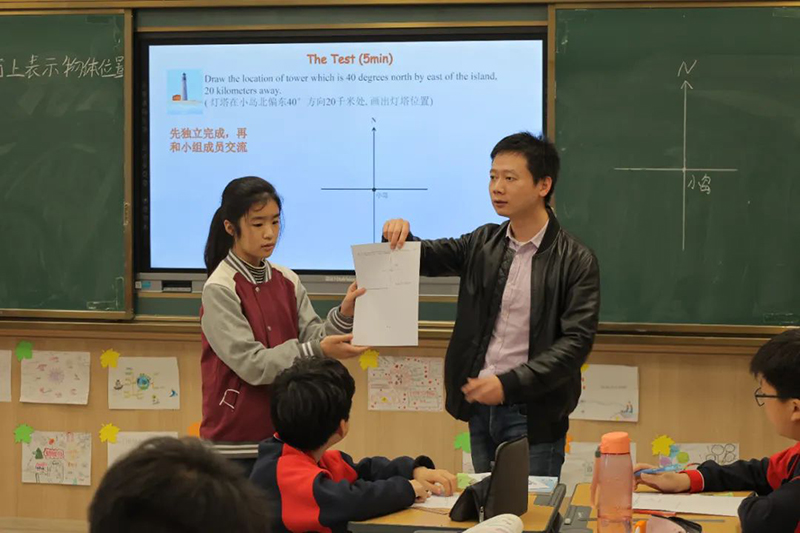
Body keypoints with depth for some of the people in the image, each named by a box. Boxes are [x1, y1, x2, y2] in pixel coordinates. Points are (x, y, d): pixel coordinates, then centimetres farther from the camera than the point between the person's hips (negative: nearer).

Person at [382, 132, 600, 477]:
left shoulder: (576, 262, -8)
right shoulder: (483, 243, 8)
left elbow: (576, 342, -13)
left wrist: (509, 383, -19)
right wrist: (401, 236, -16)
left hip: (534, 414, -5)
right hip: (480, 408, 5)